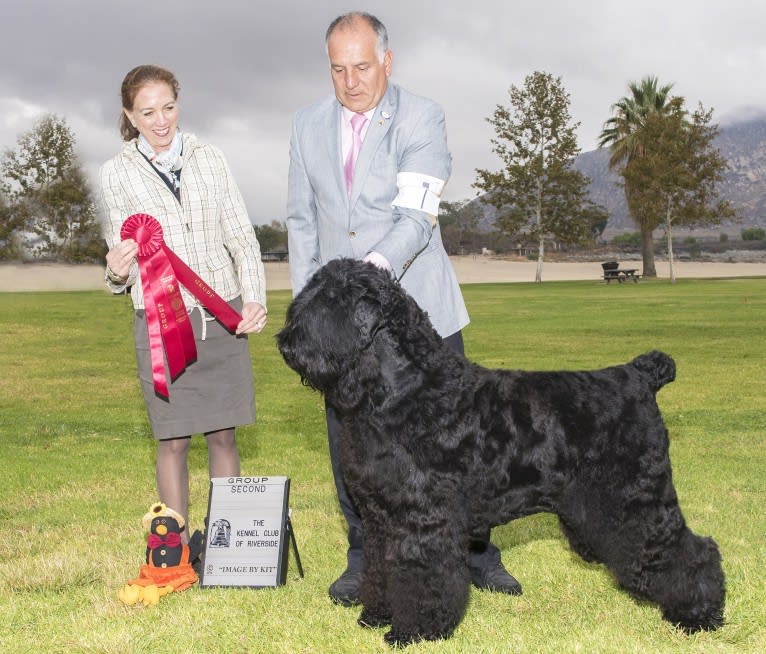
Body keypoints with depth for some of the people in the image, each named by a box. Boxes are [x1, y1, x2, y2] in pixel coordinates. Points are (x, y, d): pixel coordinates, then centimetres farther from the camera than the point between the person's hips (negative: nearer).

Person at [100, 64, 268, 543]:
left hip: (223, 318, 1)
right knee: (173, 440, 3)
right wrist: (118, 272, -20)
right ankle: (178, 544, 13)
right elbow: (126, 260, 4)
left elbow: (242, 237, 5)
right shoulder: (118, 173, 3)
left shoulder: (209, 159, 6)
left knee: (223, 434, 5)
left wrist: (255, 298, -9)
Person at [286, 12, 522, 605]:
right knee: (348, 439, 5)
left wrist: (375, 268, -35)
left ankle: (476, 552, 17)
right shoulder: (308, 125, 7)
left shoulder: (422, 118, -7)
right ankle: (363, 559, 19)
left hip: (417, 306, -3)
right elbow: (302, 220, 13)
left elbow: (416, 216, -18)